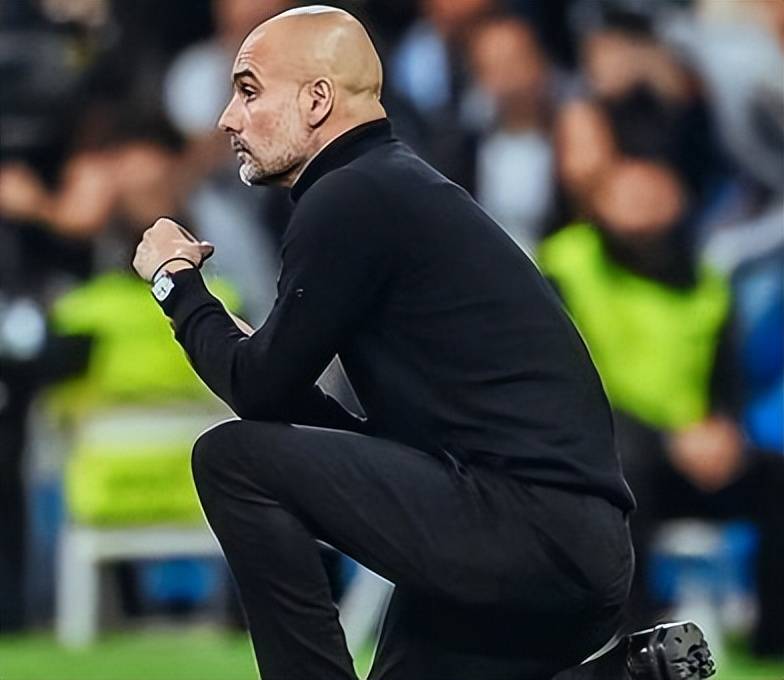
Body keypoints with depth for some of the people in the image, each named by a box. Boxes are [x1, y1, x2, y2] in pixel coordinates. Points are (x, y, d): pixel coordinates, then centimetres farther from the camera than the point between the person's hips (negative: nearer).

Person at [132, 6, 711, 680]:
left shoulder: (351, 201, -8)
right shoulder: (402, 190, 24)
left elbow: (260, 391, -5)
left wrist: (176, 281, 10)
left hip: (527, 533, -10)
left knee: (233, 459, -10)